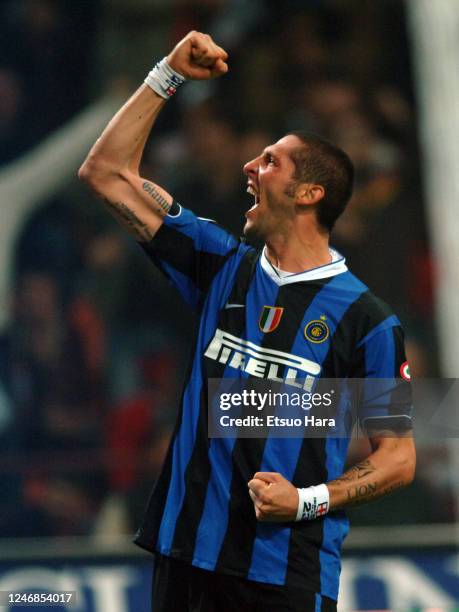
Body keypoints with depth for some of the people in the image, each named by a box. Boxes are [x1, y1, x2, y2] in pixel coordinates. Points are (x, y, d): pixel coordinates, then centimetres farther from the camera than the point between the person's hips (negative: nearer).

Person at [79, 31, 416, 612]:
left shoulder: (367, 320, -3)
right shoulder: (223, 266, 10)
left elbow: (397, 456, 0)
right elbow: (106, 172, 14)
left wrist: (308, 500, -14)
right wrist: (170, 74, 10)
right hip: (186, 552, 4)